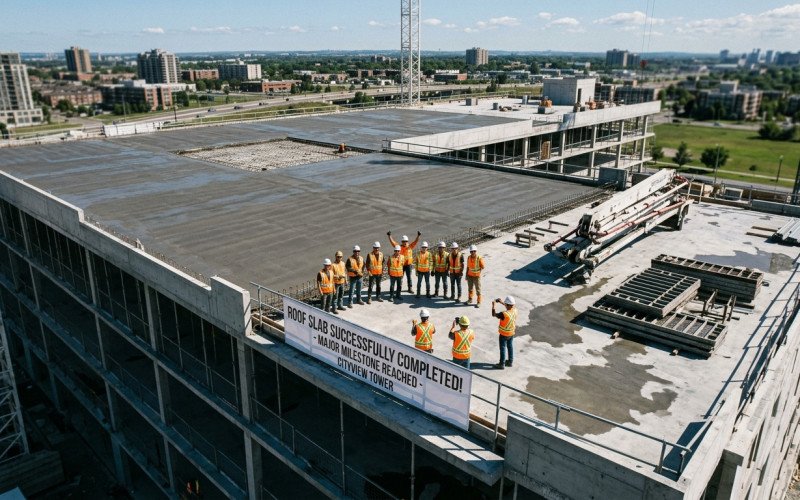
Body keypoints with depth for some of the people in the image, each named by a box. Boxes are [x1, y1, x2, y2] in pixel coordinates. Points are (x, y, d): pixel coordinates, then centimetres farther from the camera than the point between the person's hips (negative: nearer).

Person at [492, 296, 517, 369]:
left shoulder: (504, 314, -33)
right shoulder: (515, 311, -14)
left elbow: (494, 314, -18)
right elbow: (512, 306, 10)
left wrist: (493, 305, -7)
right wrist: (502, 302, 9)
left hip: (504, 334, -6)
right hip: (511, 333, 6)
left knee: (503, 348, 8)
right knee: (510, 347, 20)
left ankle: (502, 364, 18)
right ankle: (510, 362, 33)